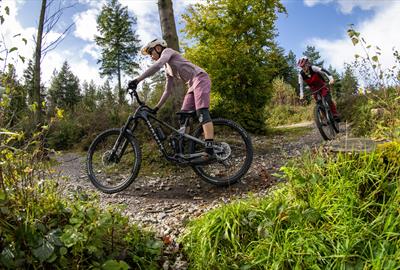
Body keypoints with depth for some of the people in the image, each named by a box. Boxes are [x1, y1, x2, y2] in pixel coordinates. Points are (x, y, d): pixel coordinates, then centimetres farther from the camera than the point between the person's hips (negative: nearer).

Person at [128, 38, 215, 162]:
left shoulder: (168, 51, 1)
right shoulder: (168, 69, 25)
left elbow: (157, 65, -20)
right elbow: (168, 91, 26)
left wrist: (137, 79, -26)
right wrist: (157, 107, 21)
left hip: (200, 78, -10)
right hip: (193, 84, 10)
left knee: (202, 112, -22)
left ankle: (210, 151, -30)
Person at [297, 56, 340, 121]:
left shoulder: (313, 68, -22)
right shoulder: (301, 75, -13)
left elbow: (324, 71, -28)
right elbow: (301, 85, -6)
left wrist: (331, 78, -40)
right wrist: (301, 95, -13)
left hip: (322, 86, -3)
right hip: (314, 90, 3)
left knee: (328, 100, -19)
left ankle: (335, 115, -9)